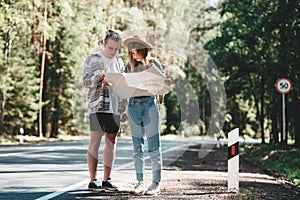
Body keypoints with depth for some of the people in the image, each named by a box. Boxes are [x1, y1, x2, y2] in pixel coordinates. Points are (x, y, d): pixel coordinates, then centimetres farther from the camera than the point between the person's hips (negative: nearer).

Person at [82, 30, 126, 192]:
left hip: (115, 107, 5)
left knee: (111, 142, 6)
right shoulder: (92, 59, 1)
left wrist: (123, 107, 11)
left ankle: (107, 180, 12)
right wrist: (100, 76, -23)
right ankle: (92, 181, -6)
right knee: (95, 141, -8)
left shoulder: (119, 62, 15)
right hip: (98, 105, -5)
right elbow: (86, 81, -5)